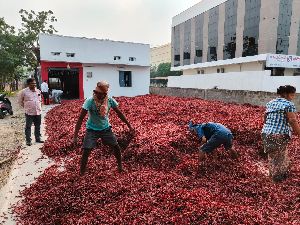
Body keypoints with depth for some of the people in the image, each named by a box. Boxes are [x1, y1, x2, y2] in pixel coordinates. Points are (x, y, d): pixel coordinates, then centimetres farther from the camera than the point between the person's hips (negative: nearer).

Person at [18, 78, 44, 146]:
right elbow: (20, 101, 4)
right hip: (29, 113, -4)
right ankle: (28, 140, 11)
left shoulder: (38, 91, 6)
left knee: (38, 126, 13)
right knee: (28, 127, 2)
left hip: (38, 112, 4)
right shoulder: (24, 91, -7)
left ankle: (38, 138, 26)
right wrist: (26, 107, 5)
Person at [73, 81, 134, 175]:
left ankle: (120, 165, 31)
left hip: (106, 128, 3)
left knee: (116, 146, 4)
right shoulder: (90, 101, -25)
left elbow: (119, 113, -1)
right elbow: (80, 119, -23)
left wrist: (129, 126, 4)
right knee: (86, 151, -11)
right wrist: (75, 136, -26)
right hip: (92, 129, -3)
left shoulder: (110, 100, -16)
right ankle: (81, 173, 10)